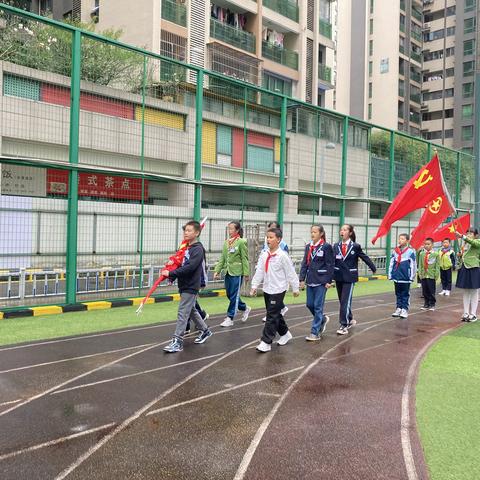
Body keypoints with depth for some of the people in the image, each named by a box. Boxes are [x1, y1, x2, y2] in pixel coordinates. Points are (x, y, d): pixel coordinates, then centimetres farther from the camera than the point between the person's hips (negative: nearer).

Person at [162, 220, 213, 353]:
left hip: (191, 286, -9)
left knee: (183, 312, -8)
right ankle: (205, 330, 36)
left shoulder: (198, 249, -15)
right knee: (191, 310, 19)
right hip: (184, 285, 9)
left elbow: (189, 267, -25)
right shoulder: (186, 248, 11)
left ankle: (178, 341, -5)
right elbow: (181, 265, 12)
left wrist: (171, 274, -26)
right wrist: (171, 274, -5)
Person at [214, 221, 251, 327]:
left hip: (237, 272, -7)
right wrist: (217, 270, 5)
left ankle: (229, 318, 7)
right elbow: (222, 258, 12)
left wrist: (246, 273, -11)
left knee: (234, 296, -1)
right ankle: (245, 308, 34)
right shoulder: (226, 242, 9)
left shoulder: (241, 242, -9)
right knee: (230, 295, 13)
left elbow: (245, 259, -9)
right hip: (228, 272, 7)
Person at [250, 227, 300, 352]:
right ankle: (285, 334, 36)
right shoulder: (264, 255, 4)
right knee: (275, 314, 17)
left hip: (278, 290, -7)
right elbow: (259, 272, 4)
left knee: (272, 316, -6)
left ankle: (266, 342, -3)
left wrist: (295, 288, -4)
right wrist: (254, 286, -1)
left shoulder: (282, 256, -14)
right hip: (267, 289, 7)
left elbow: (291, 273, -9)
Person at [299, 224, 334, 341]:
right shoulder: (308, 246, 10)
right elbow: (304, 263, 10)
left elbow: (330, 265, -8)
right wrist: (302, 279, 4)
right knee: (309, 304, 10)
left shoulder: (326, 247, -7)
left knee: (318, 306, -3)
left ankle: (315, 333, 5)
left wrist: (328, 281, -11)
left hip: (321, 281, -6)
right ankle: (323, 319, 36)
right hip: (310, 280, 6)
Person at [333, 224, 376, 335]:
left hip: (349, 277, -4)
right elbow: (332, 260, -2)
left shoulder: (356, 246, -4)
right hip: (338, 276, 4)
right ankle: (350, 320, 33)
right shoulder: (336, 246, 5)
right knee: (342, 301, 14)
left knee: (345, 301, -9)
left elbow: (365, 257, 4)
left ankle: (344, 325, -5)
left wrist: (374, 269, 13)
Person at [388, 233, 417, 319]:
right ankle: (399, 308, 24)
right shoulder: (395, 251, 5)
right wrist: (390, 275, 8)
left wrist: (412, 277, -6)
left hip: (405, 278, -4)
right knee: (398, 294, 14)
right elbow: (391, 264, 9)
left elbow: (413, 265, -6)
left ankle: (404, 310, 12)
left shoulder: (410, 251, -8)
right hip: (396, 277, 4)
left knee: (405, 294, 5)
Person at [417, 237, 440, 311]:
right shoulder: (421, 254, 6)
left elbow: (437, 266, -3)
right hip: (423, 275, 3)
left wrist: (436, 274, -8)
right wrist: (420, 273, 0)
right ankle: (426, 304, 20)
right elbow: (420, 264, 7)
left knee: (431, 291, 2)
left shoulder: (436, 254, -2)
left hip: (431, 275, -3)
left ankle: (432, 304, 14)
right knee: (425, 291, 9)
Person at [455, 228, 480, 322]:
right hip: (464, 268, 7)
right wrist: (460, 255, 5)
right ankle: (466, 313, 15)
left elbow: (472, 242, -27)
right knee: (466, 292, 9)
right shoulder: (464, 244, 17)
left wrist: (462, 236, -39)